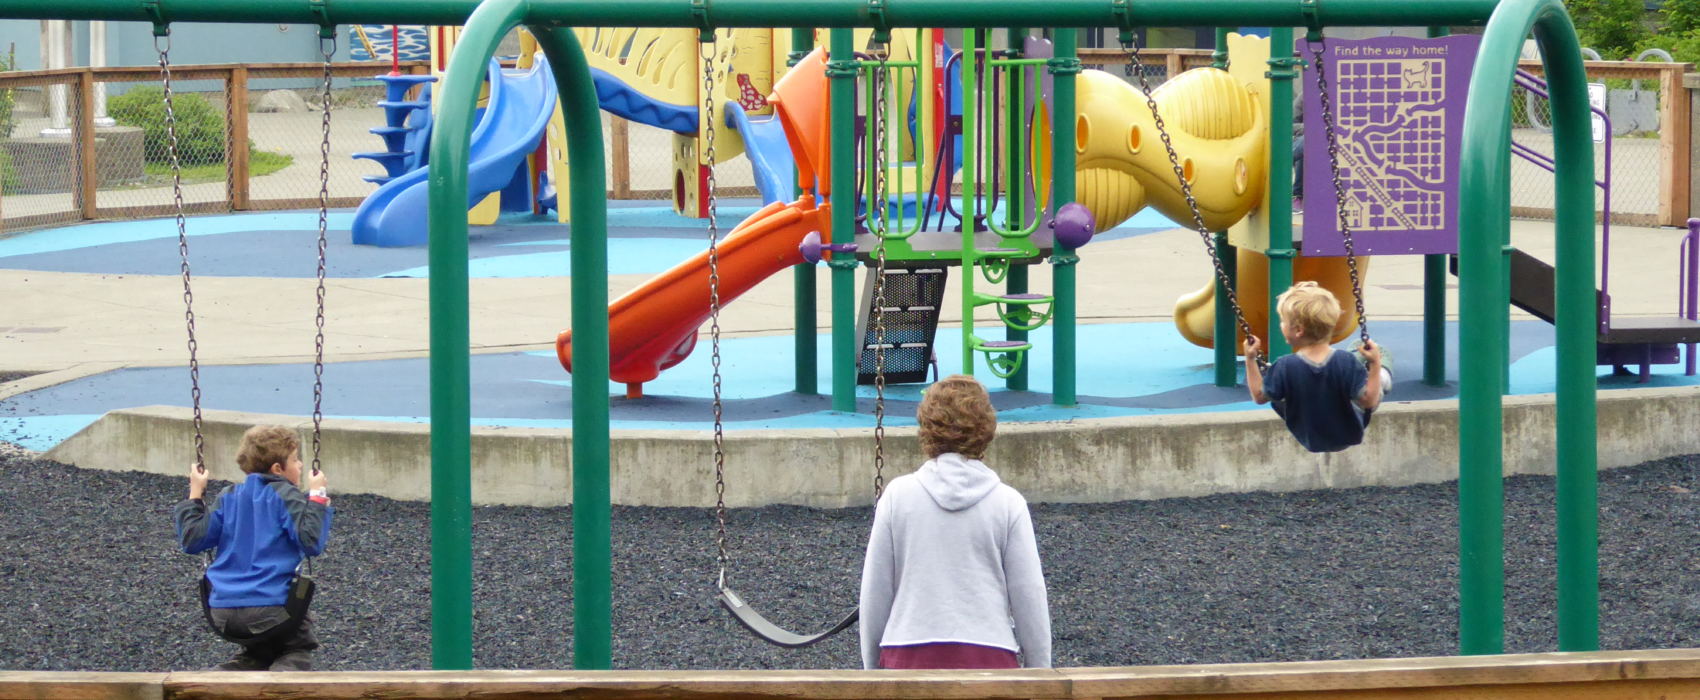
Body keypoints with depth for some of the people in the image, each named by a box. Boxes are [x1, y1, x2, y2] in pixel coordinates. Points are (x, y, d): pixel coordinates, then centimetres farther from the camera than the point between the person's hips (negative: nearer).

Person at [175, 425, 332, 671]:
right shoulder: (286, 496, -5)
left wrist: (195, 494, 18)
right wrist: (317, 496, -9)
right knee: (298, 651, 16)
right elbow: (311, 542, -16)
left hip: (222, 611, 5)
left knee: (260, 653, 28)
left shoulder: (229, 497, 11)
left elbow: (192, 540, 7)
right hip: (270, 608, -5)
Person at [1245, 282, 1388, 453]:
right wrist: (1375, 365, -24)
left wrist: (1250, 360, -8)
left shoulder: (1285, 367, -27)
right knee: (1382, 376, 19)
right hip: (1349, 437, -1)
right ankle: (1384, 375, 55)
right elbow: (1369, 402, -24)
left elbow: (1259, 397, -13)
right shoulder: (1346, 362, -28)